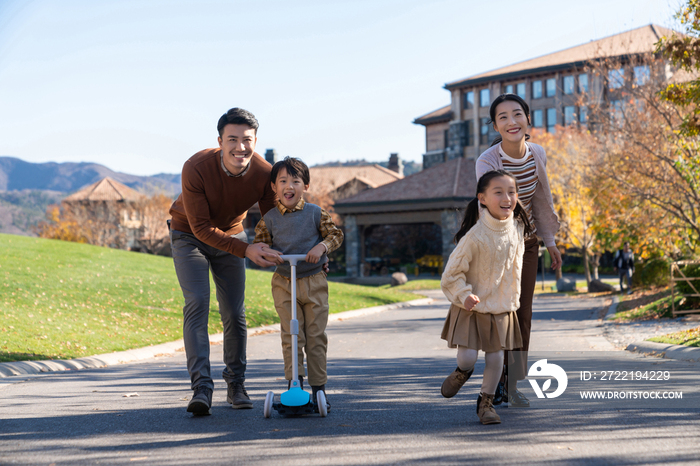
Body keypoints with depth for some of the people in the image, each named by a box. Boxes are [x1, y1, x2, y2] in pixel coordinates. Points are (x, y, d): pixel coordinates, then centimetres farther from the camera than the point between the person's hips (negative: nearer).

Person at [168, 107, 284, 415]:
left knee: (235, 312, 1)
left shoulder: (264, 174, -24)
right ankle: (201, 387, -23)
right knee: (197, 303, -19)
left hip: (231, 236, 3)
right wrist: (246, 250, -38)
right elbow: (201, 227, -30)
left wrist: (275, 253, -28)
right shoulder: (196, 168, -33)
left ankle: (236, 385, 18)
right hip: (189, 236, -3)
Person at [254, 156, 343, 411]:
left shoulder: (316, 213, -2)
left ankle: (319, 387, 11)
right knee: (291, 335, -4)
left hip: (314, 282, 0)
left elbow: (336, 235, 1)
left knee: (316, 335, 2)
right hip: (284, 283, 0)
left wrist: (321, 247, -18)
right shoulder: (269, 219, 0)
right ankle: (294, 382, 3)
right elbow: (260, 242, 7)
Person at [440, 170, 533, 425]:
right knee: (467, 357, -9)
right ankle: (463, 372, 27)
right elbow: (452, 273, -16)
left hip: (502, 307, 4)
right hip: (472, 307, -4)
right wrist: (464, 295, -28)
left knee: (495, 356, 3)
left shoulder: (517, 228, -3)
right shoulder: (475, 236, -22)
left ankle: (486, 402, 23)